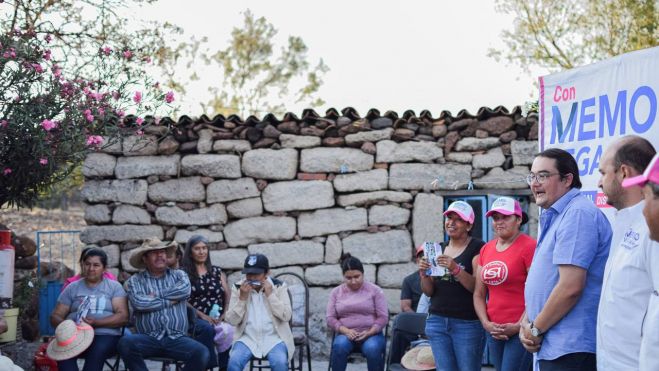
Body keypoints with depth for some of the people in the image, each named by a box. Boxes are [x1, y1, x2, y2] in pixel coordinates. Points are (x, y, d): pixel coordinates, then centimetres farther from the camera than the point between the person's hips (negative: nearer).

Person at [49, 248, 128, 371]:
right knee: (63, 350, -33)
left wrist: (96, 323, -16)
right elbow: (55, 316, 14)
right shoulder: (72, 288, 17)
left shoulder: (114, 287, 11)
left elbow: (123, 317, -1)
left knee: (97, 351, -37)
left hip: (105, 335, -2)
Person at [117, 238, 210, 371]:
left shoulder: (179, 275, 16)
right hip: (148, 338, -1)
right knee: (126, 343, -32)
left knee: (202, 353, -27)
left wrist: (155, 297, -4)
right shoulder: (135, 281, 10)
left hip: (176, 338, 1)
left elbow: (185, 290, -8)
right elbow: (139, 303, -10)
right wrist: (170, 300, -2)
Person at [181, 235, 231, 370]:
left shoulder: (217, 272, 19)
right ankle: (208, 362, -25)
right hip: (194, 318, -3)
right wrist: (202, 315, -14)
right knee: (208, 328, -37)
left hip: (217, 318, 3)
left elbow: (228, 295, 11)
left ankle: (226, 366, -21)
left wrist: (225, 315, -7)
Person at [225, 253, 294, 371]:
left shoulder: (279, 286, 2)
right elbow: (231, 320, 0)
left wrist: (270, 295, -13)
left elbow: (286, 316, -7)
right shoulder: (238, 288, 4)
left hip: (274, 337, -1)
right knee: (234, 362, -28)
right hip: (248, 338, 1)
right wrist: (242, 298, -11)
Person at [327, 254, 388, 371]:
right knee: (339, 345, -34)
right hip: (346, 334, 1)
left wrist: (369, 333, -16)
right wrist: (346, 331, -13)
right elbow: (330, 319, 5)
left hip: (371, 334, -1)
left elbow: (383, 317, 0)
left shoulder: (375, 290, 4)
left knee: (372, 349, -35)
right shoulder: (336, 292, 10)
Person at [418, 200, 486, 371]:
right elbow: (429, 291, 12)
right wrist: (424, 273, -7)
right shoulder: (438, 249, 13)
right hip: (437, 321, 5)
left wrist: (456, 269, -25)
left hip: (467, 324, -5)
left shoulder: (477, 248, -4)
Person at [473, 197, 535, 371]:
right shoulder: (486, 249, 12)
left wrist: (519, 326, -15)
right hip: (494, 331, 7)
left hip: (521, 329, -7)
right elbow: (478, 294, 14)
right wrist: (486, 323, 0)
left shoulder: (529, 246, -9)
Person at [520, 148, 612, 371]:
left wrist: (536, 328, -11)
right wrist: (526, 323, 4)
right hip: (555, 346, 9)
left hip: (570, 350, -9)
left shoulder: (577, 213, -14)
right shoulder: (554, 217, 17)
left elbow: (570, 287, -22)